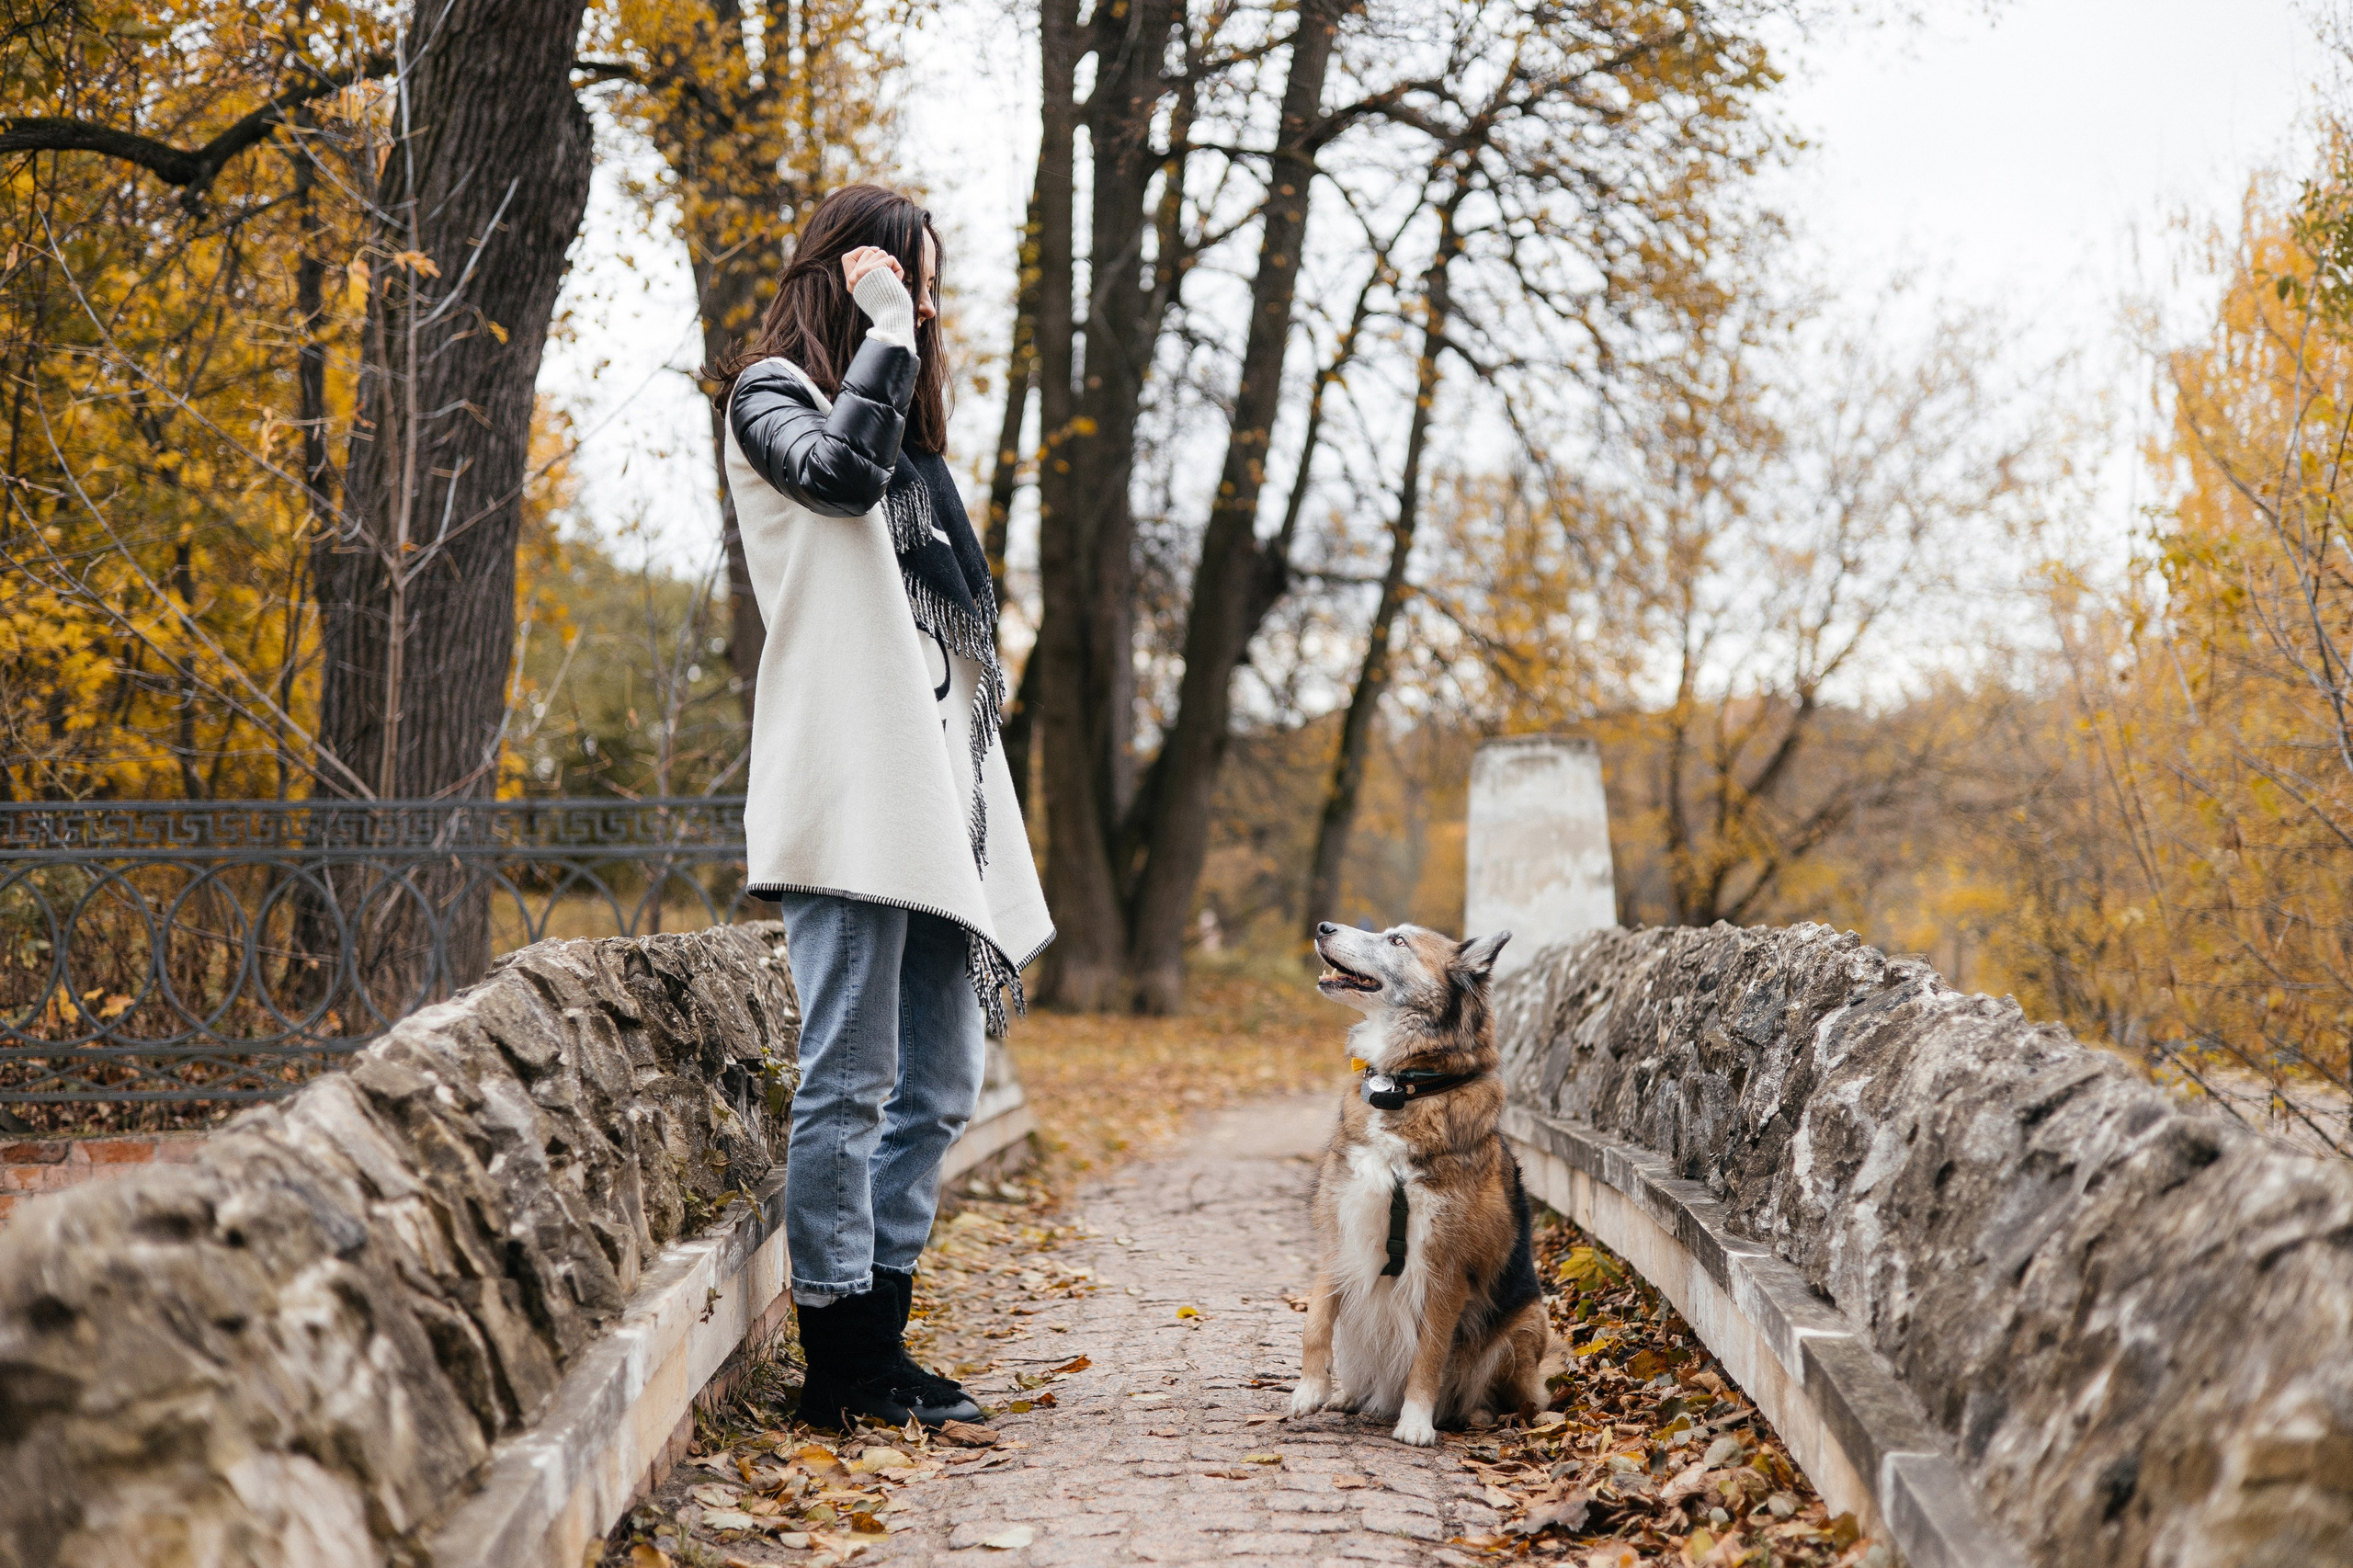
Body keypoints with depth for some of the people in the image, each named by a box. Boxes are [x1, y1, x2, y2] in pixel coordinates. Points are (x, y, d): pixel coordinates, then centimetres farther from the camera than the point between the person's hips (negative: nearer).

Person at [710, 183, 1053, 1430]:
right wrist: (884, 333, -9)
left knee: (939, 1082, 7)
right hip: (849, 790, -8)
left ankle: (881, 1336, 13)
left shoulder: (908, 434, 26)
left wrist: (964, 720, 18)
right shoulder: (772, 394, 4)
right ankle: (839, 1358, -5)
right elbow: (840, 467, -21)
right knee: (848, 1079, -9)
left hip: (934, 798, 9)